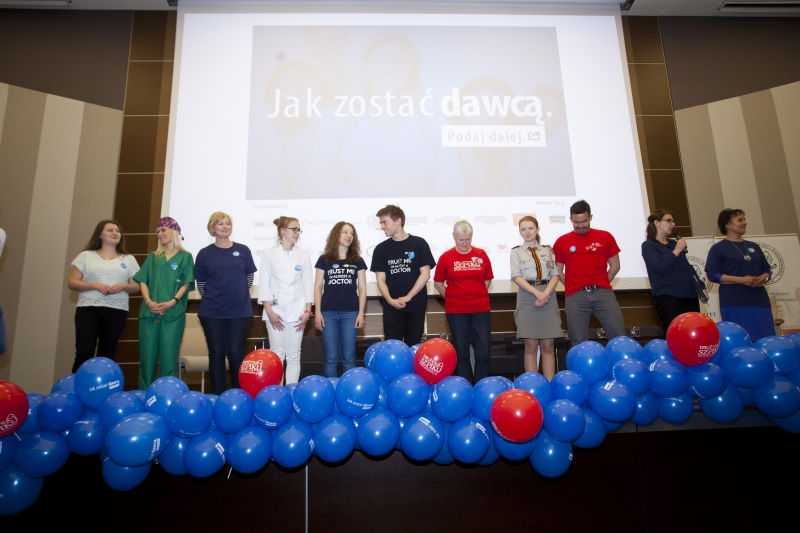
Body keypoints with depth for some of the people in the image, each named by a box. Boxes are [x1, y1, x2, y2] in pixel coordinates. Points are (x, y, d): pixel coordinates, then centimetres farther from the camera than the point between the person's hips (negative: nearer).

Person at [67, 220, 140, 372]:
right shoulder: (86, 256, 9)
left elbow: (136, 287, 13)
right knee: (84, 353, -8)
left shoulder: (128, 260, 13)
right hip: (88, 309, -1)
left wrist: (123, 286, -9)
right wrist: (95, 285, -11)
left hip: (116, 311, 2)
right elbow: (72, 283, 4)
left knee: (106, 355, 4)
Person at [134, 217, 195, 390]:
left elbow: (186, 283, 0)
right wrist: (149, 301, -8)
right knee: (147, 353, 3)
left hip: (173, 313, -3)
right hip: (149, 311, 3)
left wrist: (172, 302, -14)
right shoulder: (153, 257, 17)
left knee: (169, 354, -4)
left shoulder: (185, 256, 7)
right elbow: (142, 281, 9)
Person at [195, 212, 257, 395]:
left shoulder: (243, 250, 4)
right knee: (216, 354, 6)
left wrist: (238, 295, 5)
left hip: (239, 311, 0)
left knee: (236, 354, 1)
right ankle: (218, 396, 15)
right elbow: (201, 283, 7)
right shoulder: (205, 253, 3)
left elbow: (249, 278, 9)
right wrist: (213, 298, 3)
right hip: (211, 312, 0)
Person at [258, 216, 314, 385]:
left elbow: (308, 284, 5)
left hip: (297, 311, 2)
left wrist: (307, 311, -3)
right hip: (276, 310, -1)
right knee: (277, 354, 1)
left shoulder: (303, 254, 5)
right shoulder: (269, 254, 1)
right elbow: (264, 283, -2)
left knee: (294, 356, 5)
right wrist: (269, 311, -10)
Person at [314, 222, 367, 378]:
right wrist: (317, 312, -2)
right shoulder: (324, 260, 5)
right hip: (328, 313, 0)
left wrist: (361, 313, -2)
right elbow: (318, 287, 5)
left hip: (350, 313, 1)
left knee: (348, 357, 4)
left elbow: (362, 288, 6)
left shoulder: (358, 261, 8)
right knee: (331, 357, 3)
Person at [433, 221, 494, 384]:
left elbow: (488, 280, 12)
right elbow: (438, 283, 6)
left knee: (483, 351, 3)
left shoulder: (481, 255, 3)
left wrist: (477, 295, 7)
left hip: (481, 309, 1)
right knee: (461, 352, 7)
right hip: (456, 311, -1)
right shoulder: (446, 257, -1)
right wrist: (452, 297, 3)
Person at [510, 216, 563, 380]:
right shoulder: (516, 251, 7)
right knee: (531, 346, -1)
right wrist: (537, 293, -16)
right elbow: (517, 277, -4)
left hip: (548, 298, 2)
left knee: (548, 346, 2)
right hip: (527, 299, -1)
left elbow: (555, 275, 4)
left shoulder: (548, 250, 12)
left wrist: (545, 293, -14)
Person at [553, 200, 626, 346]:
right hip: (575, 296, 0)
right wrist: (573, 286, 1)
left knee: (619, 335, -4)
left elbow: (615, 266, 13)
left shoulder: (605, 237, 10)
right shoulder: (562, 242, 8)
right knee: (579, 341, 2)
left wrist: (601, 284, 5)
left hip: (603, 292, 1)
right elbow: (558, 270, 11)